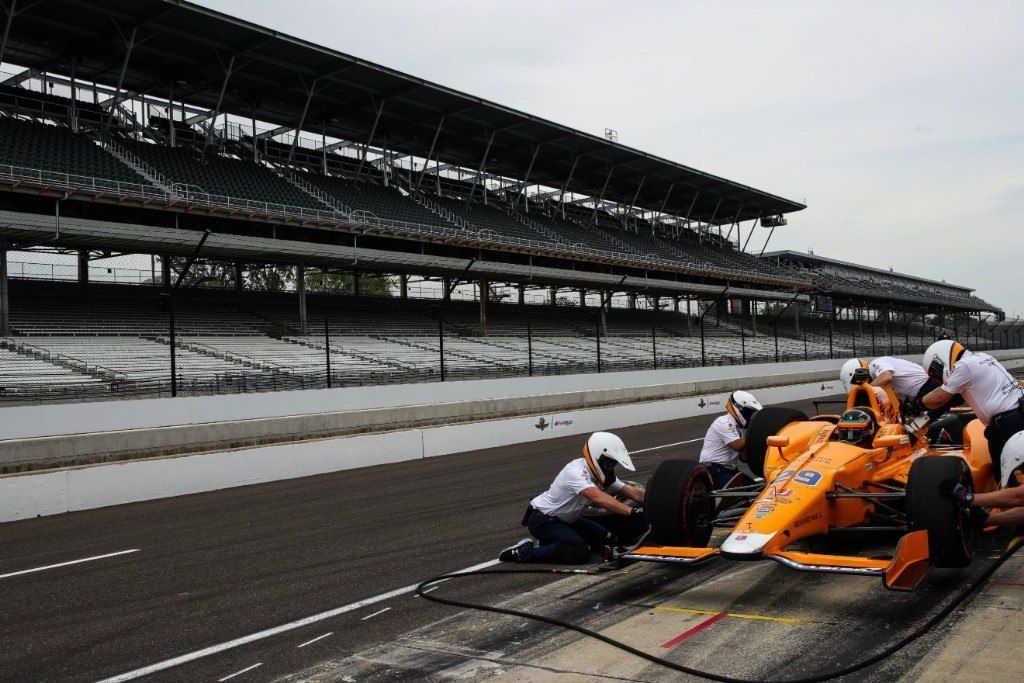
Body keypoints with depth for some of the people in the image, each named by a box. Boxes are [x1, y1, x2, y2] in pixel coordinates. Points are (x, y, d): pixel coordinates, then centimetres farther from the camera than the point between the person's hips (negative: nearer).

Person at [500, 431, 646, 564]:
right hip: (542, 520, -10)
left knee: (605, 538, 5)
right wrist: (633, 511, -48)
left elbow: (632, 492, -1)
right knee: (579, 553, -25)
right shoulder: (576, 471, -29)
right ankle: (525, 552, -14)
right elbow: (599, 498, -43)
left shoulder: (604, 476, 0)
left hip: (566, 520, 10)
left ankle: (550, 541, 12)